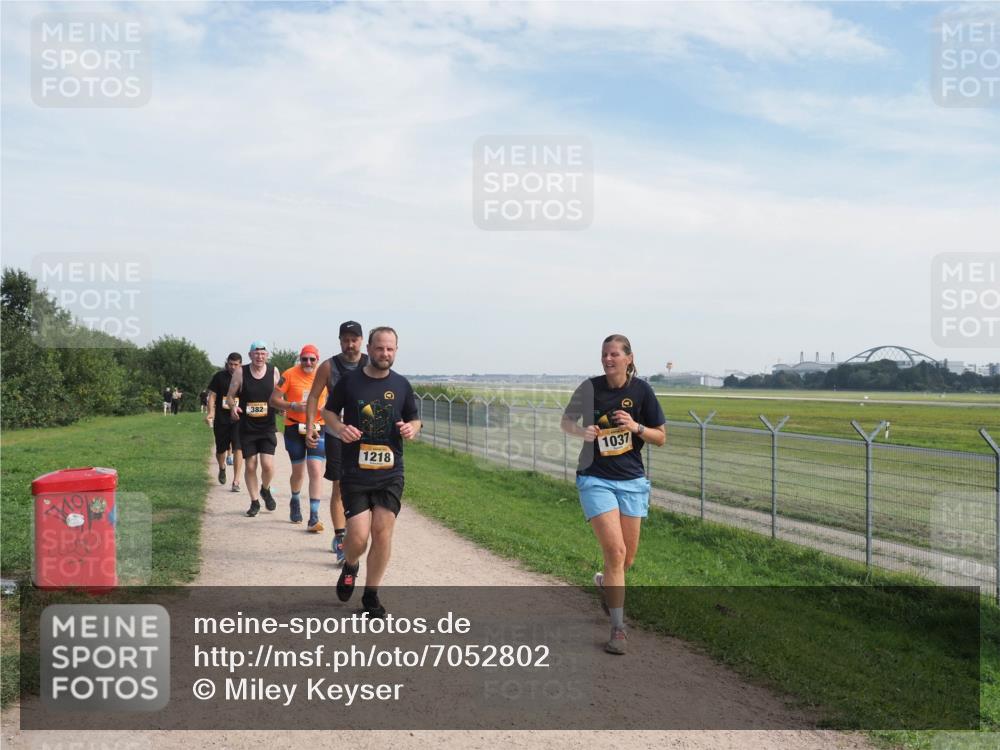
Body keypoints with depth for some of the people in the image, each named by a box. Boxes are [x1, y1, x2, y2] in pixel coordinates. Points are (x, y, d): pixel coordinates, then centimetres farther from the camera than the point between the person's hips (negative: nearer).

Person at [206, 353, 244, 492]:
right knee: (220, 449, 11)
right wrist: (210, 412, -12)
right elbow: (212, 395, 1)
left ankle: (236, 481, -9)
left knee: (238, 448, -14)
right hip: (221, 419, 1)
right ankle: (222, 468, 44)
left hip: (238, 419, -1)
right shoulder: (219, 376, 1)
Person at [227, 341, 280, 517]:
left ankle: (265, 490, 21)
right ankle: (254, 501, 21)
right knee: (250, 466, 4)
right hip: (247, 428, 0)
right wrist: (233, 407, -17)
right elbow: (231, 395, 4)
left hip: (267, 427, 0)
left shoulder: (273, 371, 0)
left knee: (268, 465, -11)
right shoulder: (240, 373, -4)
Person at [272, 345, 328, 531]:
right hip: (294, 428, 0)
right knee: (298, 471, 13)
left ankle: (314, 518, -11)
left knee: (316, 471, -12)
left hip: (317, 429, 0)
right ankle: (295, 501, 45)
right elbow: (274, 399, -4)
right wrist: (293, 406, -19)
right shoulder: (289, 375, -6)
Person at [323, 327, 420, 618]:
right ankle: (350, 567, 30)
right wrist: (339, 429, -12)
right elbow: (328, 411, 9)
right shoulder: (349, 381, -1)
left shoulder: (402, 385, 6)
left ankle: (371, 596, 17)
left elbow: (414, 420, 16)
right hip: (355, 472, -2)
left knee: (382, 532, -1)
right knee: (358, 536, -7)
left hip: (390, 472, 2)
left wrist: (411, 428, -8)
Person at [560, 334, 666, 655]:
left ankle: (605, 582, 46)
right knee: (615, 552, -14)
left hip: (632, 480, 3)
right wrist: (583, 432, -13)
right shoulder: (590, 388, -7)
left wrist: (636, 427, -17)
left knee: (627, 559, 11)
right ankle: (618, 629, -2)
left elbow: (661, 437, 1)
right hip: (596, 479, -2)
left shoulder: (641, 390, -4)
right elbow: (566, 422, 8)